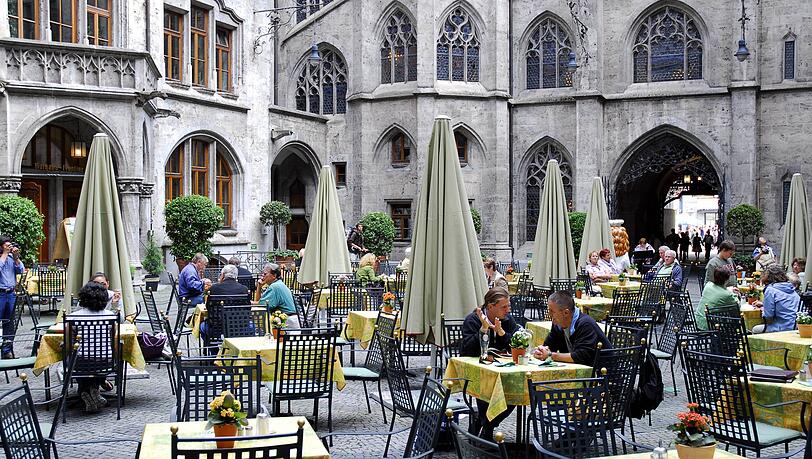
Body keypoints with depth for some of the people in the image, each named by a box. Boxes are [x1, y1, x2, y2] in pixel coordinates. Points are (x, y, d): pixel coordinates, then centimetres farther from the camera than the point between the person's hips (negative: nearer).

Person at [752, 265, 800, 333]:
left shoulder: (770, 290, -10)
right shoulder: (793, 290, 14)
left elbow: (768, 316, -14)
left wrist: (762, 310, 9)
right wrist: (763, 305, 34)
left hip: (782, 329, -7)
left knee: (755, 330, 15)